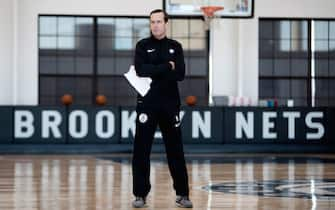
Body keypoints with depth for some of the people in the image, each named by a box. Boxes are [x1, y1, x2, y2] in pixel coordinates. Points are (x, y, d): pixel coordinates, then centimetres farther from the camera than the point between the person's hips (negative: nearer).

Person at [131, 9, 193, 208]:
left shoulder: (175, 47, 9)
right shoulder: (143, 46, 4)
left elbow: (180, 74, -5)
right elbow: (141, 71, -13)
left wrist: (154, 71, -11)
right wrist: (167, 67, -10)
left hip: (170, 104, 1)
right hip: (147, 104, -1)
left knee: (176, 151, 3)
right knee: (141, 151, -2)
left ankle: (182, 194, 10)